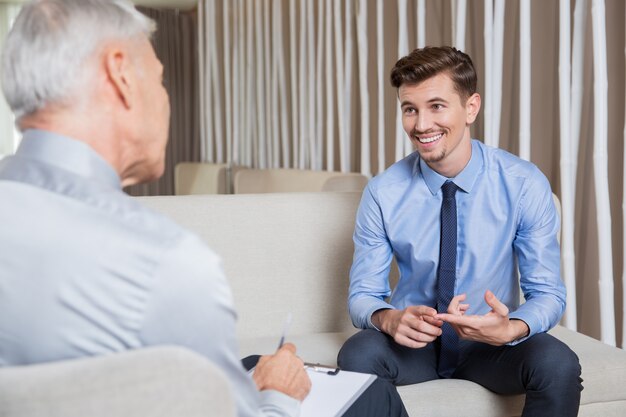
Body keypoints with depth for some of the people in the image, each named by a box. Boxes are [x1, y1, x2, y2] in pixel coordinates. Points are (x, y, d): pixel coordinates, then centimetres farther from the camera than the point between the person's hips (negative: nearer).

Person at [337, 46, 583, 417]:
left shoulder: (525, 185, -13)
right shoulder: (383, 193, -11)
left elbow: (547, 293, -8)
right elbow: (363, 293, -4)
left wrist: (510, 330, -31)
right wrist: (388, 319, -29)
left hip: (490, 343, 1)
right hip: (412, 341, 0)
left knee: (558, 365, -30)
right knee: (357, 354, -33)